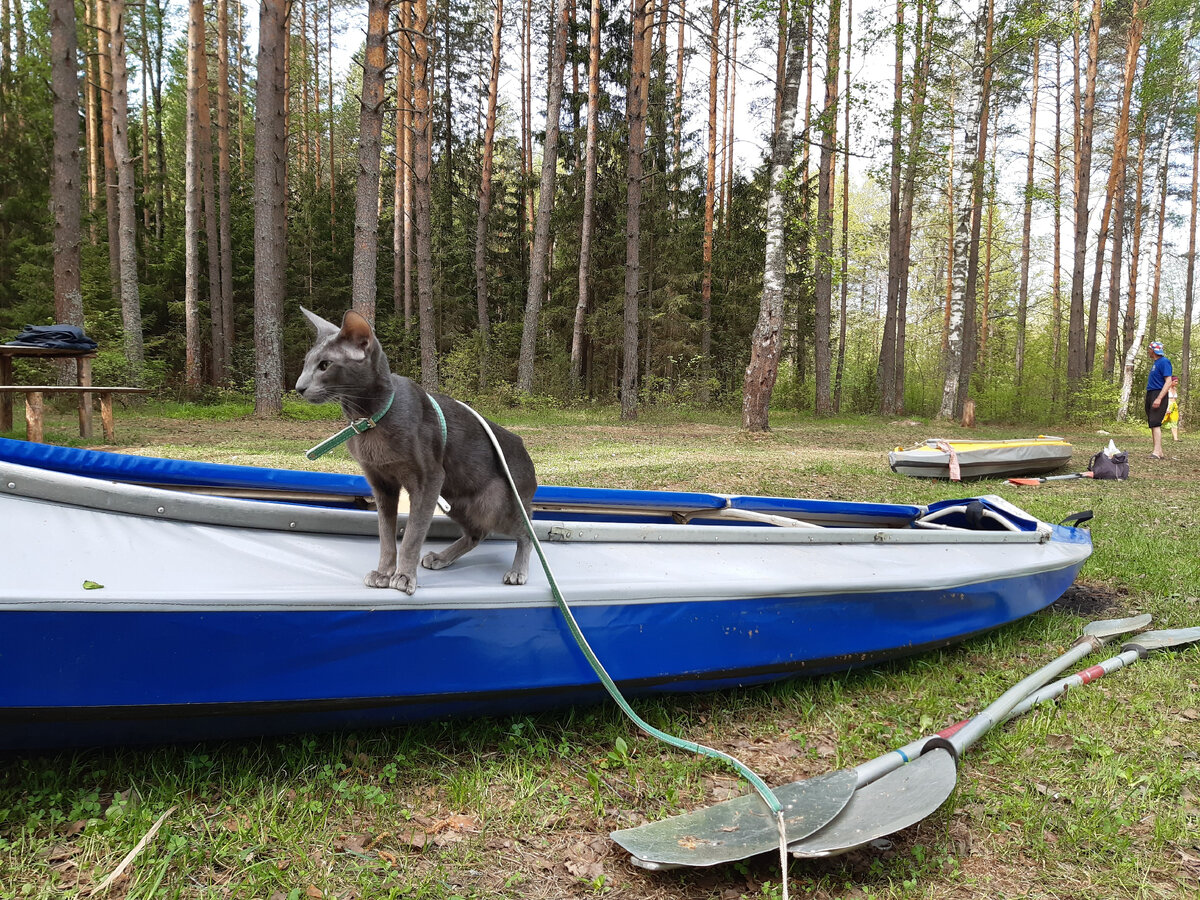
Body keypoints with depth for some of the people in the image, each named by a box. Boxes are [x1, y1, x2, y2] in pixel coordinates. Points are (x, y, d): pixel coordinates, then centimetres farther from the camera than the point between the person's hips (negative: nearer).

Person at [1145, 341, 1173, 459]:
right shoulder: (1155, 363, 18)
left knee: (1155, 423, -17)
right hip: (1150, 394, 10)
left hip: (1158, 394, -10)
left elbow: (1168, 381, -19)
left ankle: (1156, 452, -22)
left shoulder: (1164, 362, -11)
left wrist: (1159, 398, -27)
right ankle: (1159, 451, 13)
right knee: (1153, 424, 10)